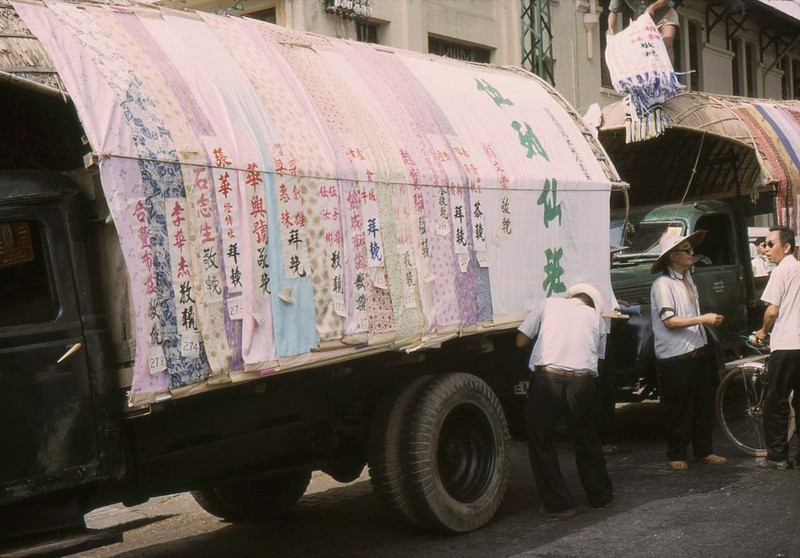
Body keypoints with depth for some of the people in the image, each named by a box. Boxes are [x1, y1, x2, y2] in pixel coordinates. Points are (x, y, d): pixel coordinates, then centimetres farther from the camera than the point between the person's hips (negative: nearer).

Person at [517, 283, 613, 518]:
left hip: (546, 378, -2)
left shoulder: (549, 304, 17)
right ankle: (600, 497, 36)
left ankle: (559, 504, 14)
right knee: (587, 441, 22)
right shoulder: (596, 317, 21)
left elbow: (520, 341, 15)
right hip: (581, 382, 2)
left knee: (540, 443, 14)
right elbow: (599, 357, 17)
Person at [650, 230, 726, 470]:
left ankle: (704, 451, 22)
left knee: (704, 403, 12)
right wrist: (703, 319, -21)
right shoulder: (663, 284, -13)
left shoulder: (688, 279, 14)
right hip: (675, 357, -8)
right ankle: (676, 455, 10)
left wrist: (709, 320, 15)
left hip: (698, 350, 8)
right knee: (678, 408, 0)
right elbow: (669, 321, -20)